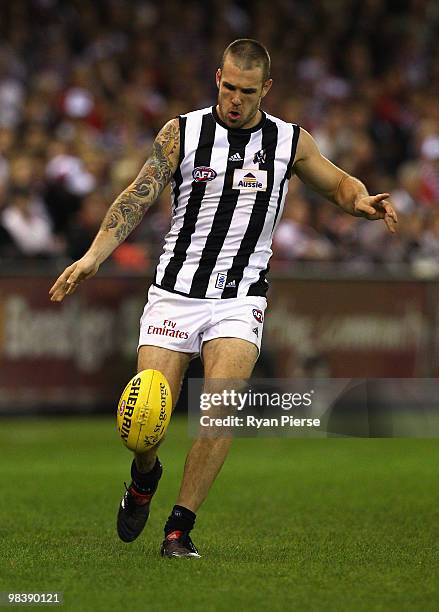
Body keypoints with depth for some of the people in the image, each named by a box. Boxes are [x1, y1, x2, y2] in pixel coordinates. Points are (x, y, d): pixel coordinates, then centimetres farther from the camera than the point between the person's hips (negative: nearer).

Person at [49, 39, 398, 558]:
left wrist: (362, 201, -5)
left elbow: (338, 184, 18)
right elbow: (137, 197, -3)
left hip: (240, 298, 0)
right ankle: (144, 477, 30)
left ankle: (180, 528, -9)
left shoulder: (290, 141, 4)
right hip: (174, 294, 0)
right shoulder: (182, 133, 0)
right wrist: (94, 255, -16)